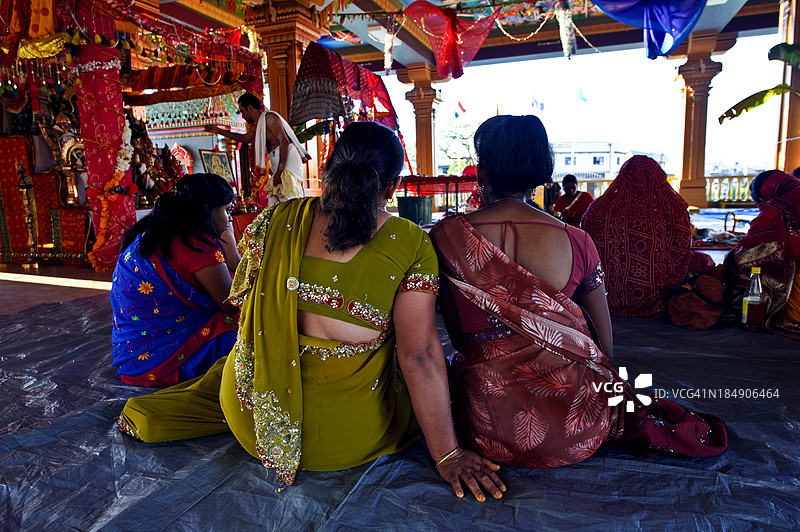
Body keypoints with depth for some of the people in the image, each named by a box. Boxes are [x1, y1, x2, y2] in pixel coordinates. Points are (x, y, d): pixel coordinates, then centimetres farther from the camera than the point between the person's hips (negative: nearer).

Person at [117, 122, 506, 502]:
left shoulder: (274, 221, -9)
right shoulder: (412, 245, -17)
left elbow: (240, 300, 5)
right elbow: (420, 356, -18)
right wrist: (447, 455, -9)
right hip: (350, 440, -4)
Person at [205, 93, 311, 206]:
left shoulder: (268, 117, -8)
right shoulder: (259, 125, 22)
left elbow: (285, 142, -18)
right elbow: (243, 138, 38)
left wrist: (279, 172, -23)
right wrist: (218, 131, 38)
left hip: (288, 162, -10)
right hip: (280, 167, 10)